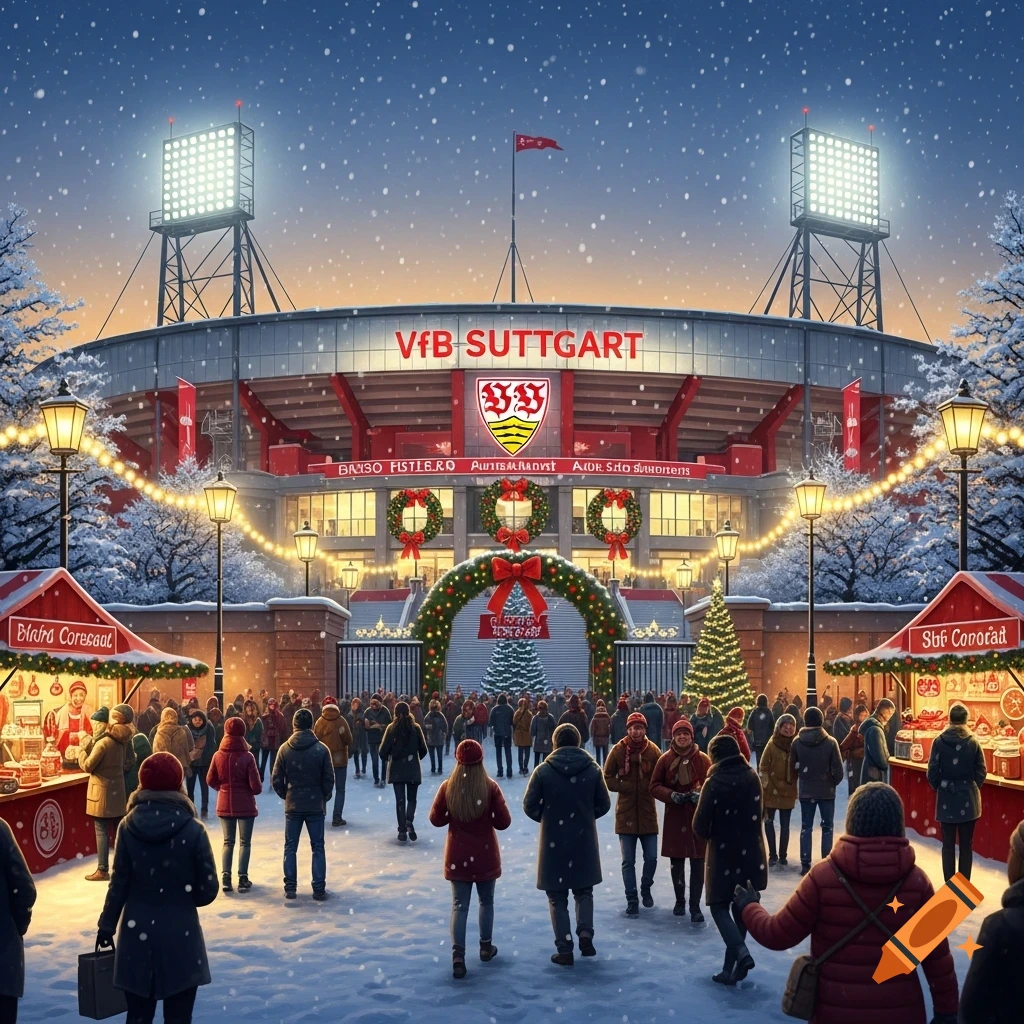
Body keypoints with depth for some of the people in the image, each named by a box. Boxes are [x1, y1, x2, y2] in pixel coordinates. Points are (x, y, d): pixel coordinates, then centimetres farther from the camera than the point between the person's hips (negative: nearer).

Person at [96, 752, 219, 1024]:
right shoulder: (193, 830, -11)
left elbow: (118, 884, -1)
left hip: (137, 934, 2)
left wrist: (106, 925, 12)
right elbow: (208, 890, -6)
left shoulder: (128, 827, -6)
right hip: (180, 935, -2)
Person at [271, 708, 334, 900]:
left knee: (290, 848, 11)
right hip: (316, 805, -1)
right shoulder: (321, 749, -9)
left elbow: (276, 779, -3)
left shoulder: (285, 749, -5)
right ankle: (319, 889, 5)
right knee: (318, 848, 7)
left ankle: (290, 888, 11)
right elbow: (329, 779, -6)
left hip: (292, 805, 1)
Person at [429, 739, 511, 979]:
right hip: (485, 855, -1)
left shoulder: (448, 787, -10)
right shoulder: (490, 787, -14)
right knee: (486, 901, 18)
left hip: (458, 855, 1)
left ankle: (458, 956, -8)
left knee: (459, 905, 3)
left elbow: (436, 819, -2)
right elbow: (504, 822, -10)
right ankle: (486, 947, 30)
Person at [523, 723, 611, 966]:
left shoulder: (544, 770, -10)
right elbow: (604, 804, 2)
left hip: (553, 842, -2)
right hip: (584, 841, 2)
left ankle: (564, 950, 5)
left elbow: (529, 806, -6)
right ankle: (585, 933, 1)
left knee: (557, 897, 8)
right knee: (584, 891, 20)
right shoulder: (593, 769, -3)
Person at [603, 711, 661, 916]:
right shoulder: (618, 750, -8)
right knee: (628, 861, 3)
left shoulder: (653, 750, -5)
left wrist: (651, 788, -17)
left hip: (648, 812, 1)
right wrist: (626, 786, -16)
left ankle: (646, 889, 34)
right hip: (626, 813, -1)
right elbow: (607, 779, -3)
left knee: (651, 858, 8)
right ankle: (632, 900, 14)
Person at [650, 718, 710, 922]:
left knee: (698, 863, -4)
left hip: (699, 817, -1)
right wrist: (672, 795, -14)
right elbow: (654, 787, 3)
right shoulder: (665, 759, 0)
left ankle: (695, 906, 1)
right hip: (674, 817, 1)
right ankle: (680, 901, 28)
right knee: (676, 863, 11)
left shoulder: (703, 759, -3)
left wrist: (701, 794, -18)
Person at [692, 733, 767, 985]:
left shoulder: (714, 783, -17)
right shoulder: (752, 778, -1)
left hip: (724, 856, -5)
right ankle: (730, 969, 16)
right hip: (751, 855, 5)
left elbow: (700, 826, -14)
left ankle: (741, 952, -15)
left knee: (720, 907, 7)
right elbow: (756, 815, 10)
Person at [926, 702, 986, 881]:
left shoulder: (939, 742, -8)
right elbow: (981, 772, -1)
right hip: (968, 799, 1)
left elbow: (932, 772, -7)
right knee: (966, 845, 8)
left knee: (948, 845, 7)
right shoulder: (973, 742, -5)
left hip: (946, 800, -1)